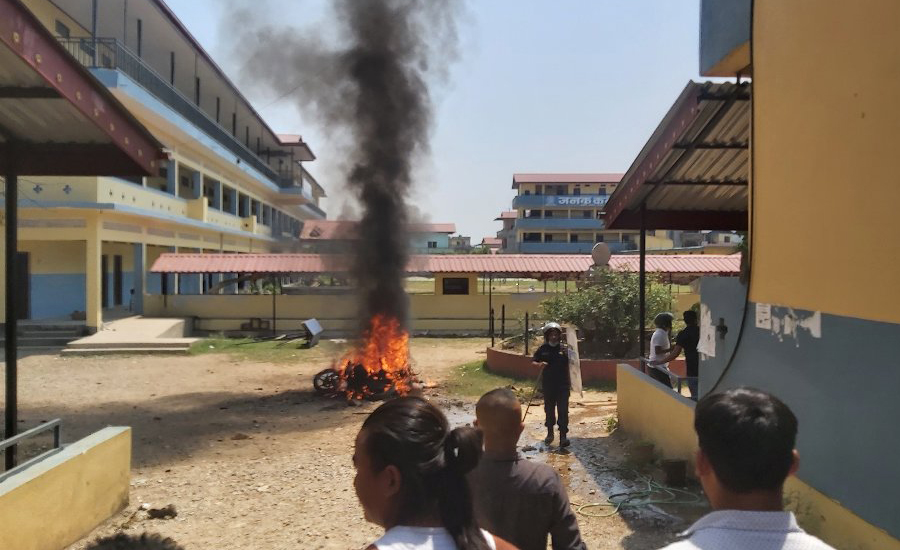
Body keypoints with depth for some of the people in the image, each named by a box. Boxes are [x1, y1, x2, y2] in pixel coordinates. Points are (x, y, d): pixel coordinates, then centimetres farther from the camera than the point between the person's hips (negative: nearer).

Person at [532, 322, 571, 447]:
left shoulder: (564, 349, -2)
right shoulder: (543, 349, 1)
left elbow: (570, 365, 5)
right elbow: (533, 362, 5)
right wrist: (539, 365, -15)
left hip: (562, 385, -2)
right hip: (547, 385, 2)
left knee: (563, 410, -5)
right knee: (549, 410, 14)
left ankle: (563, 435, -1)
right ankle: (550, 433, 30)